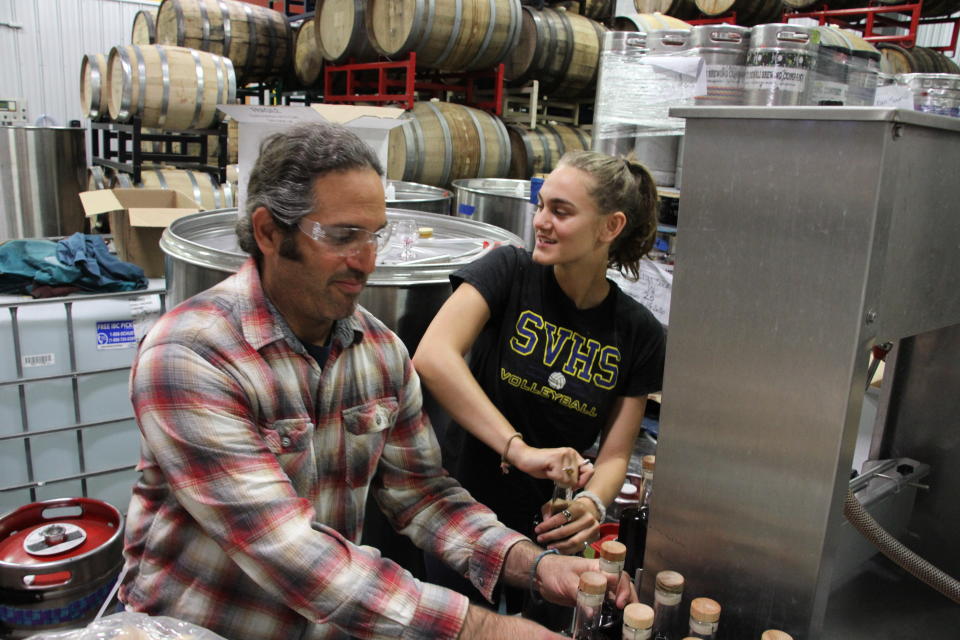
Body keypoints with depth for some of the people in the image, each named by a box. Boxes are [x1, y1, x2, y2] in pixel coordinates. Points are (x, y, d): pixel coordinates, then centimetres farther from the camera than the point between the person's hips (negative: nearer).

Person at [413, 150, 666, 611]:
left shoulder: (639, 334, -7)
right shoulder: (509, 271, -15)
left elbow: (615, 452, -4)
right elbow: (431, 357, -31)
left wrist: (593, 504, -25)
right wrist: (519, 449, -38)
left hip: (549, 528, 2)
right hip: (464, 514, -1)